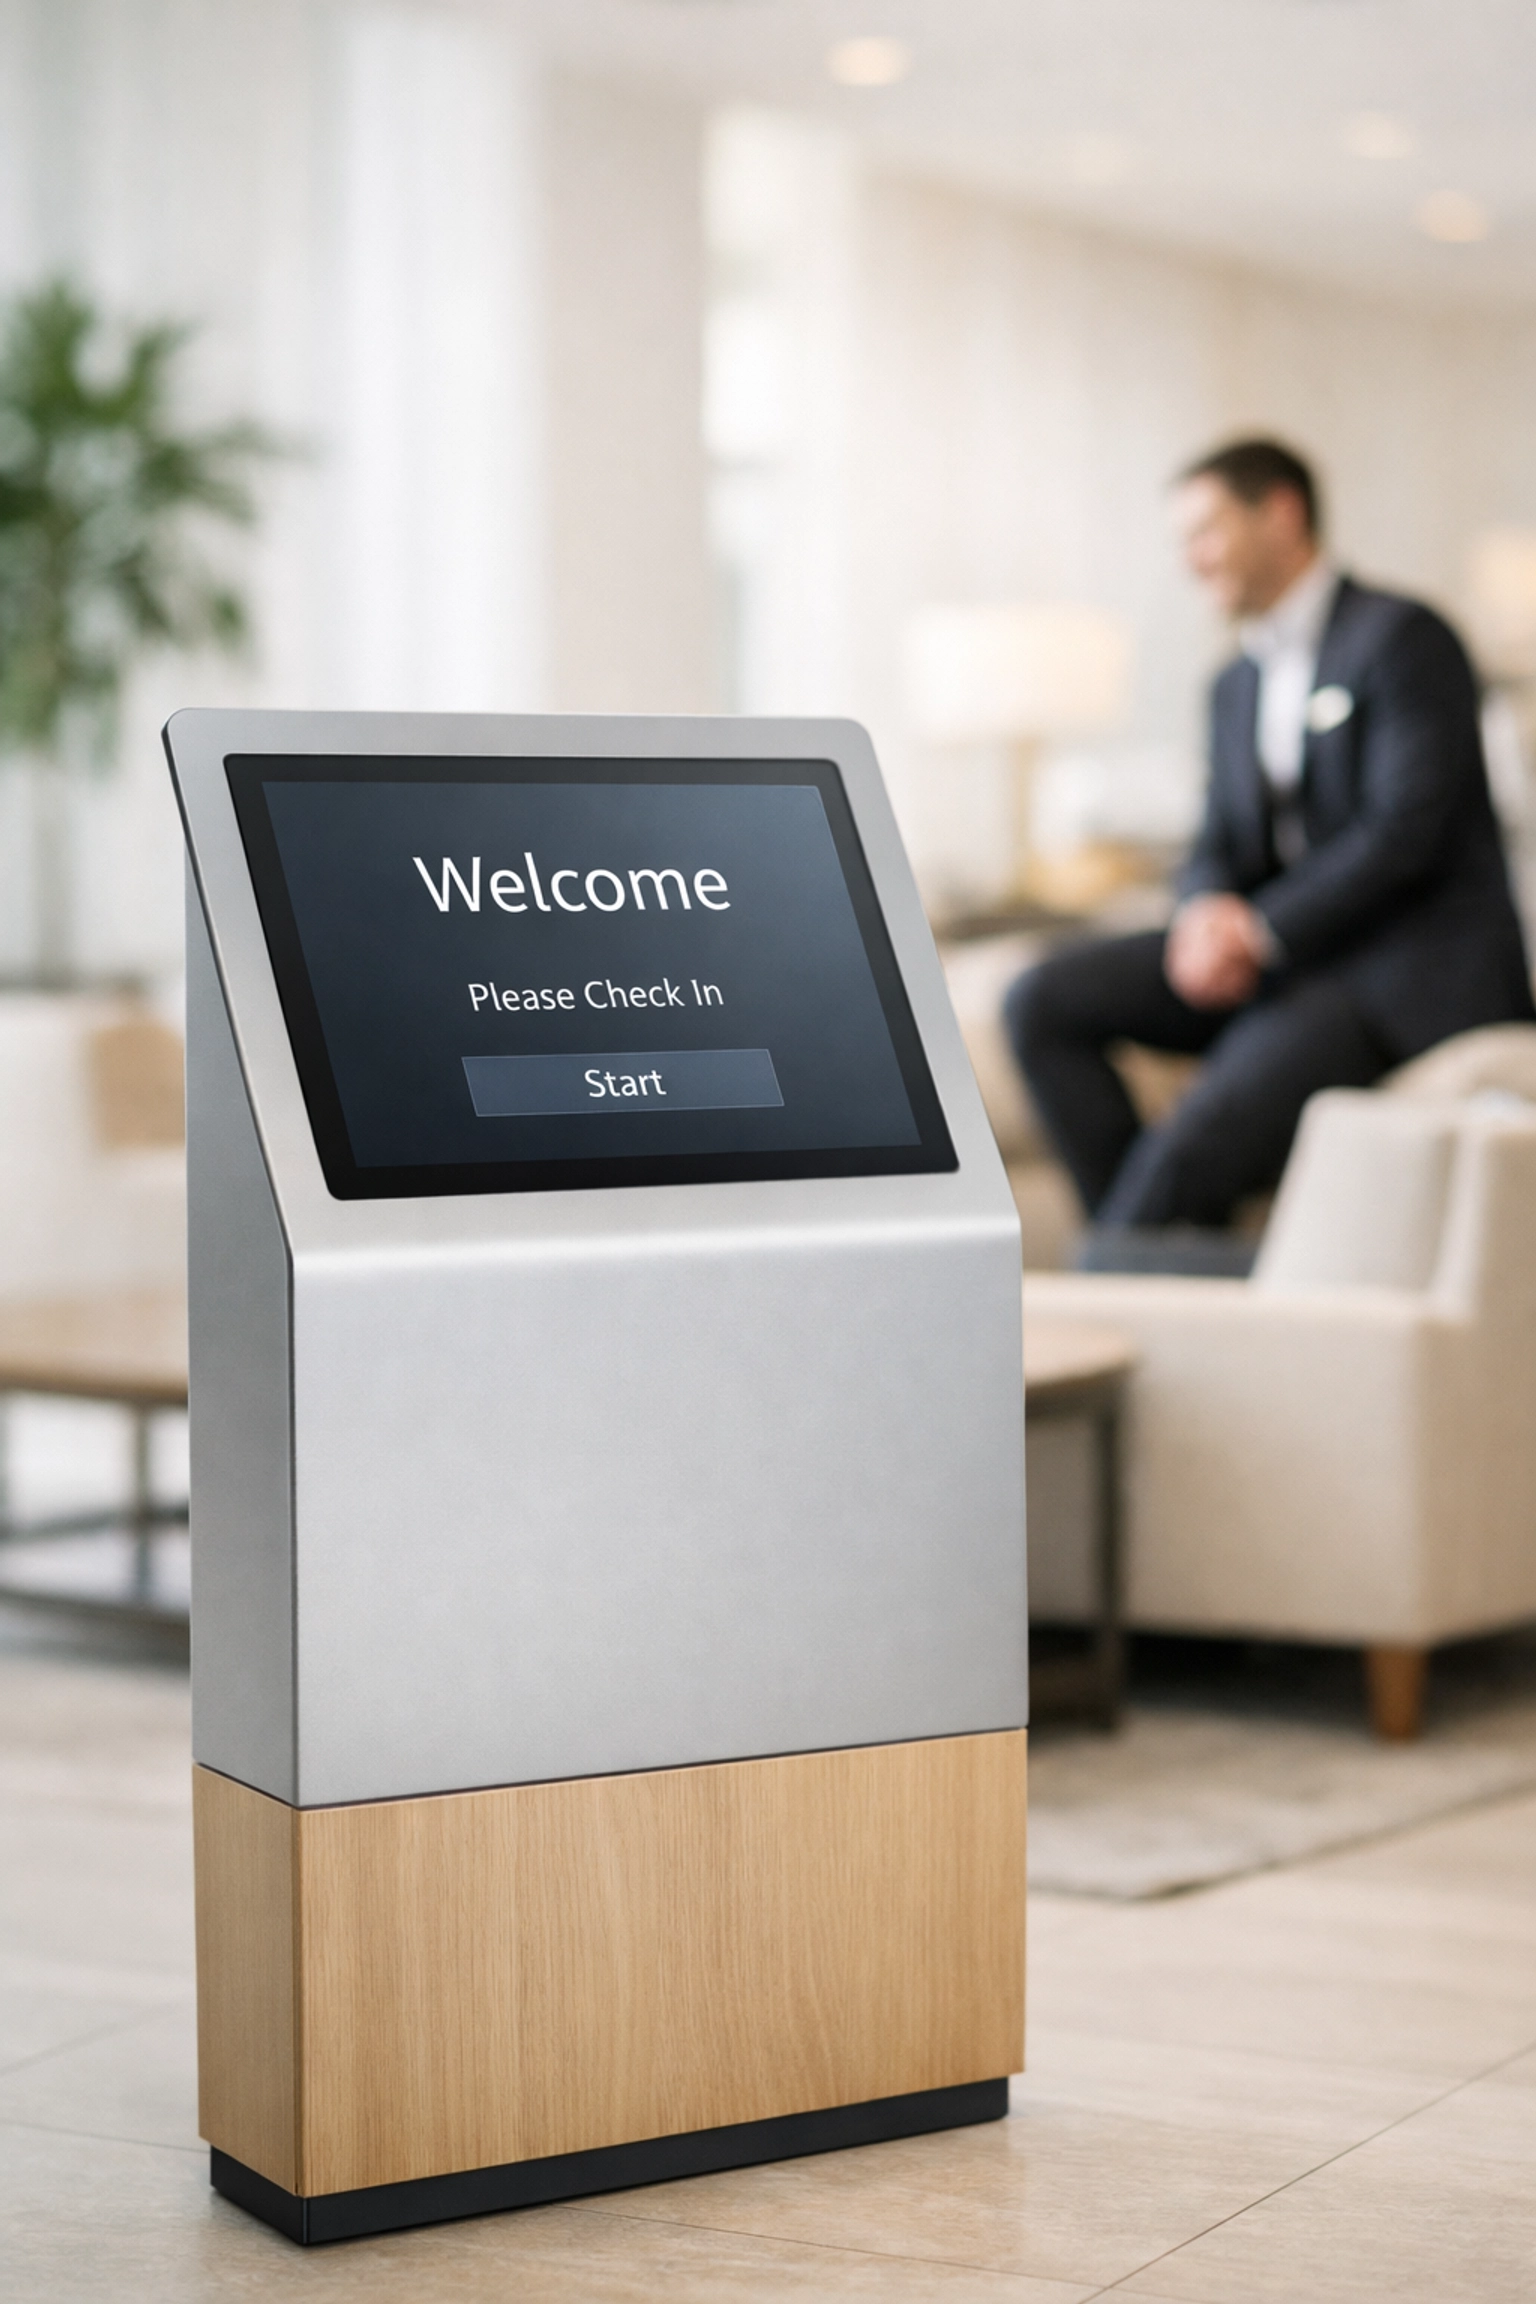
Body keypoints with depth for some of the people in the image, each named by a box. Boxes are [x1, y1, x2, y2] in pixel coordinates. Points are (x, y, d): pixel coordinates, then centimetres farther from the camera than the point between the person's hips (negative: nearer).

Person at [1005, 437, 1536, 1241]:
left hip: (1411, 972, -8)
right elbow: (1220, 846, 15)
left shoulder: (1402, 637, -7)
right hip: (1280, 956, 9)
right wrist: (1206, 914, -10)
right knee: (1044, 1001, -8)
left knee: (1198, 1141, -29)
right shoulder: (1237, 685, 19)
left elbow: (1406, 829, -17)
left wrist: (1259, 929, -20)